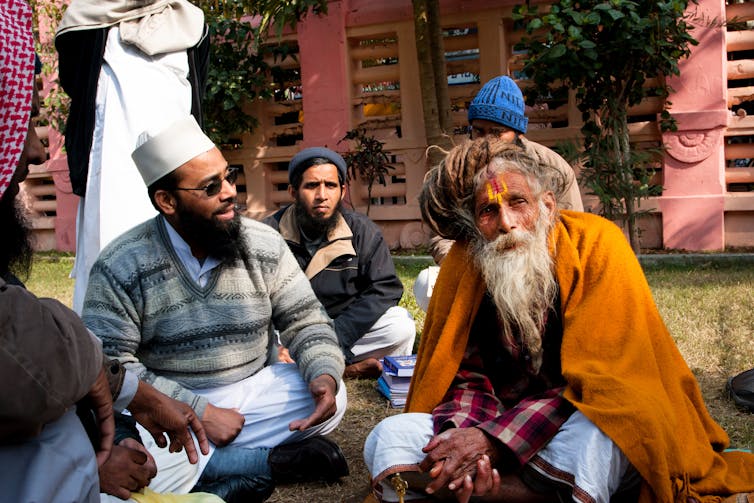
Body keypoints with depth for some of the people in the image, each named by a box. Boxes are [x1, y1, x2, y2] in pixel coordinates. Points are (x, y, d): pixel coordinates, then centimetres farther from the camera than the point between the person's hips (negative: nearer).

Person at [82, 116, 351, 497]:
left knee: (330, 397, -20)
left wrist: (324, 372, -23)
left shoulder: (264, 244, -4)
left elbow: (304, 319, 0)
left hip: (255, 389, 2)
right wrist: (199, 412, -23)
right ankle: (273, 461, -21)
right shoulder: (120, 267, -13)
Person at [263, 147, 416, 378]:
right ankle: (348, 369, -23)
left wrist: (336, 337, -21)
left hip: (346, 330, 1)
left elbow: (385, 288, -8)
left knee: (400, 325, -23)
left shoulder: (363, 231, -2)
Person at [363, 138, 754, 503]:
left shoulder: (597, 246, -15)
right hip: (502, 423, 5)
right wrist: (463, 439, -26)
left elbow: (596, 377, -20)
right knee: (388, 439, -18)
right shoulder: (463, 267, -3)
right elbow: (466, 374, -1)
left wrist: (492, 439, -29)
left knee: (584, 440, -40)